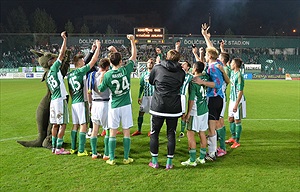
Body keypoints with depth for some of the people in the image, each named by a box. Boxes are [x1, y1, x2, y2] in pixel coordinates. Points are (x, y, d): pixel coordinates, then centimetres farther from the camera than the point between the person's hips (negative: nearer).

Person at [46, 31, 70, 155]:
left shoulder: (48, 75, 17)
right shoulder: (54, 68, -5)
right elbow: (61, 54, -5)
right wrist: (64, 40, 1)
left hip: (53, 100, 9)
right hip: (60, 100, -9)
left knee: (55, 124, 13)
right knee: (62, 124, -4)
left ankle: (54, 147, 19)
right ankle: (58, 148, -2)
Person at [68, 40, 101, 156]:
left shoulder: (69, 75, 13)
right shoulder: (80, 71, -9)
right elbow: (93, 60, -9)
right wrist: (98, 47, -1)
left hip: (74, 102, 8)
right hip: (81, 102, -8)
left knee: (75, 125, 13)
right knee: (83, 125, -5)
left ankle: (73, 148, 20)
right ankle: (81, 151, -4)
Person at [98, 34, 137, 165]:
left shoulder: (107, 75, -8)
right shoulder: (126, 70, -6)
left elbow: (100, 89, 4)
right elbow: (134, 56, 8)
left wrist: (100, 77, 18)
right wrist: (132, 41, 13)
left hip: (114, 107, 0)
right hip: (126, 105, 1)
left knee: (112, 133, 7)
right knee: (126, 132, 7)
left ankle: (111, 159, 11)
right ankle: (126, 158, 13)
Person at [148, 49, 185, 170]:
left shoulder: (157, 68, -1)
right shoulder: (181, 72, 3)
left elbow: (151, 81, 13)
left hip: (158, 106, -1)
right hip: (174, 108, 1)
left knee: (154, 133, 10)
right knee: (171, 134, 10)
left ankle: (154, 161, 15)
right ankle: (169, 162, 13)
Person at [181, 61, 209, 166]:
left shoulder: (193, 81, -16)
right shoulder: (205, 78, 3)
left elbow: (191, 99, -16)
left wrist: (188, 113, -10)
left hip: (195, 112, -7)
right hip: (205, 110, 8)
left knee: (190, 134, -1)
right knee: (202, 134, 13)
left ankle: (192, 160, 0)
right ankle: (202, 158, 21)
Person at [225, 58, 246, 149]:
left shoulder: (239, 76, -21)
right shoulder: (232, 73, 4)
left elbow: (240, 92, -23)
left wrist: (236, 105, -23)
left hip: (238, 100, -9)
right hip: (232, 99, 9)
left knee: (237, 121, 1)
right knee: (230, 119, 17)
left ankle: (237, 141, 12)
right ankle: (233, 137, 32)